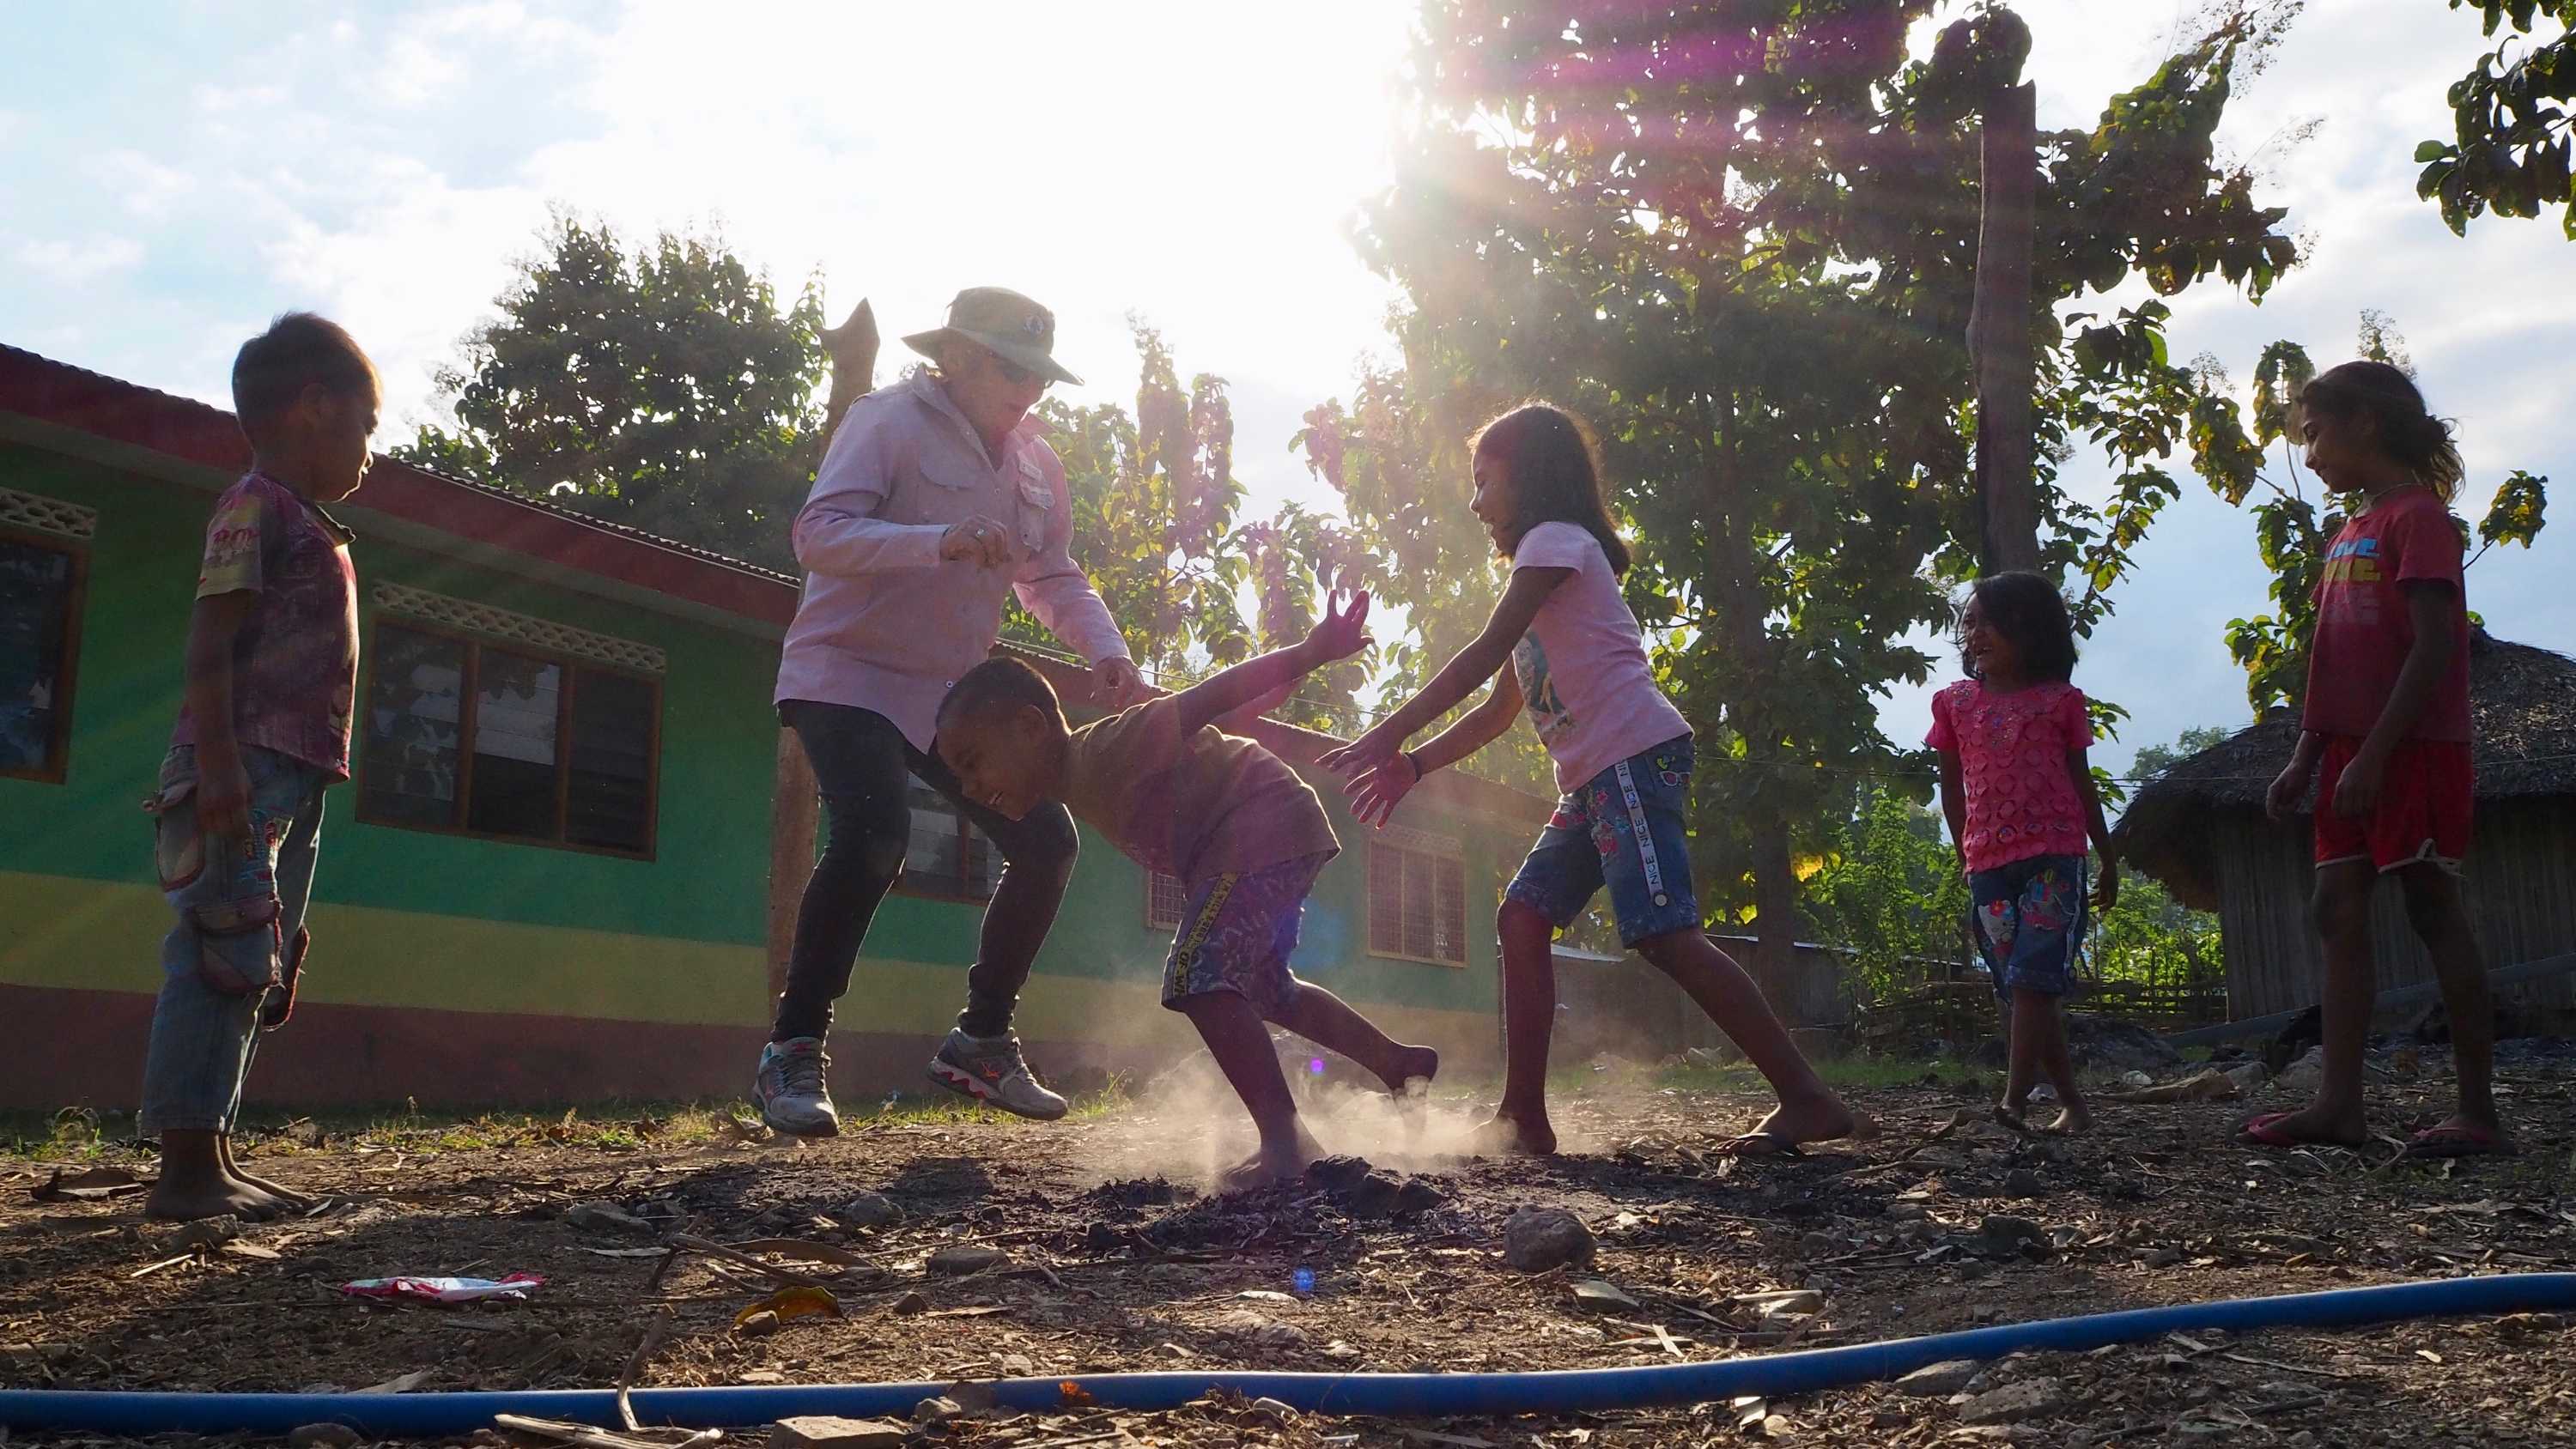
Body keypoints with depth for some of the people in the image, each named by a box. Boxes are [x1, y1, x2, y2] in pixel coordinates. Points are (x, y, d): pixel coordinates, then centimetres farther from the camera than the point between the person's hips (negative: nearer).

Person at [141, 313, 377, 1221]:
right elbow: (210, 639, -14)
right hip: (246, 770, -10)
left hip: (293, 778, 10)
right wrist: (217, 761, -24)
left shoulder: (309, 525, 23)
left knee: (260, 969, 9)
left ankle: (213, 1160, 14)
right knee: (224, 957, -12)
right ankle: (186, 1170, -11)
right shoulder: (257, 503, -5)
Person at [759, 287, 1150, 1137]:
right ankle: (792, 1054, -18)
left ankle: (981, 1042, 14)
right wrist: (942, 541, -41)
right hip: (848, 676, -7)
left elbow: (1053, 578, 11)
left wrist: (1105, 652, -10)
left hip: (952, 695, 7)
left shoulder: (1035, 462, 9)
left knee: (1045, 843, -1)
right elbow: (818, 534, -25)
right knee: (873, 835, -30)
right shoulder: (890, 422, -13)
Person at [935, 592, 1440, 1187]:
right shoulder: (1074, 787, 3)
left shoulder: (1103, 752, -25)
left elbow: (1209, 698, -30)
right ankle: (1398, 1061, 43)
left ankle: (1285, 1142, -20)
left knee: (1199, 978, -22)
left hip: (1266, 822, -11)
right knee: (1265, 988, 26)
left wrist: (1312, 652, -34)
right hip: (1228, 854, 11)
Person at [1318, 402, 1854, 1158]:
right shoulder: (1545, 566, 29)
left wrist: (1387, 735, -9)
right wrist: (1412, 765, 20)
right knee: (1523, 916, 4)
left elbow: (1483, 656, -10)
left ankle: (1807, 1099, -17)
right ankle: (1523, 1118, 4)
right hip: (1596, 778, 10)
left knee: (1665, 933, -18)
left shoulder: (1556, 539, -1)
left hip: (1636, 755, -10)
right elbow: (1498, 711, 28)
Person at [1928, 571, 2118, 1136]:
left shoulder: (2060, 700, 5)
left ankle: (2014, 1100, -21)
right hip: (1987, 863, 3)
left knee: (2032, 978, -15)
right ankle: (2072, 1102, 15)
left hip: (2053, 856, -3)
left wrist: (2108, 859, 14)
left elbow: (2081, 783, 12)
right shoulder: (1955, 703, 10)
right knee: (2017, 988, 5)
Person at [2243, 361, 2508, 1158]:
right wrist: (2304, 761, 14)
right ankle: (2339, 1101, 4)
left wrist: (2372, 755, -21)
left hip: (2413, 751, -9)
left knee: (2434, 911, -5)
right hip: (2354, 755, 9)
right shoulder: (2348, 534, 18)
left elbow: (2433, 647, -17)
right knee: (2337, 908, 3)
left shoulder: (2418, 516, -9)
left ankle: (2478, 1111, 2)